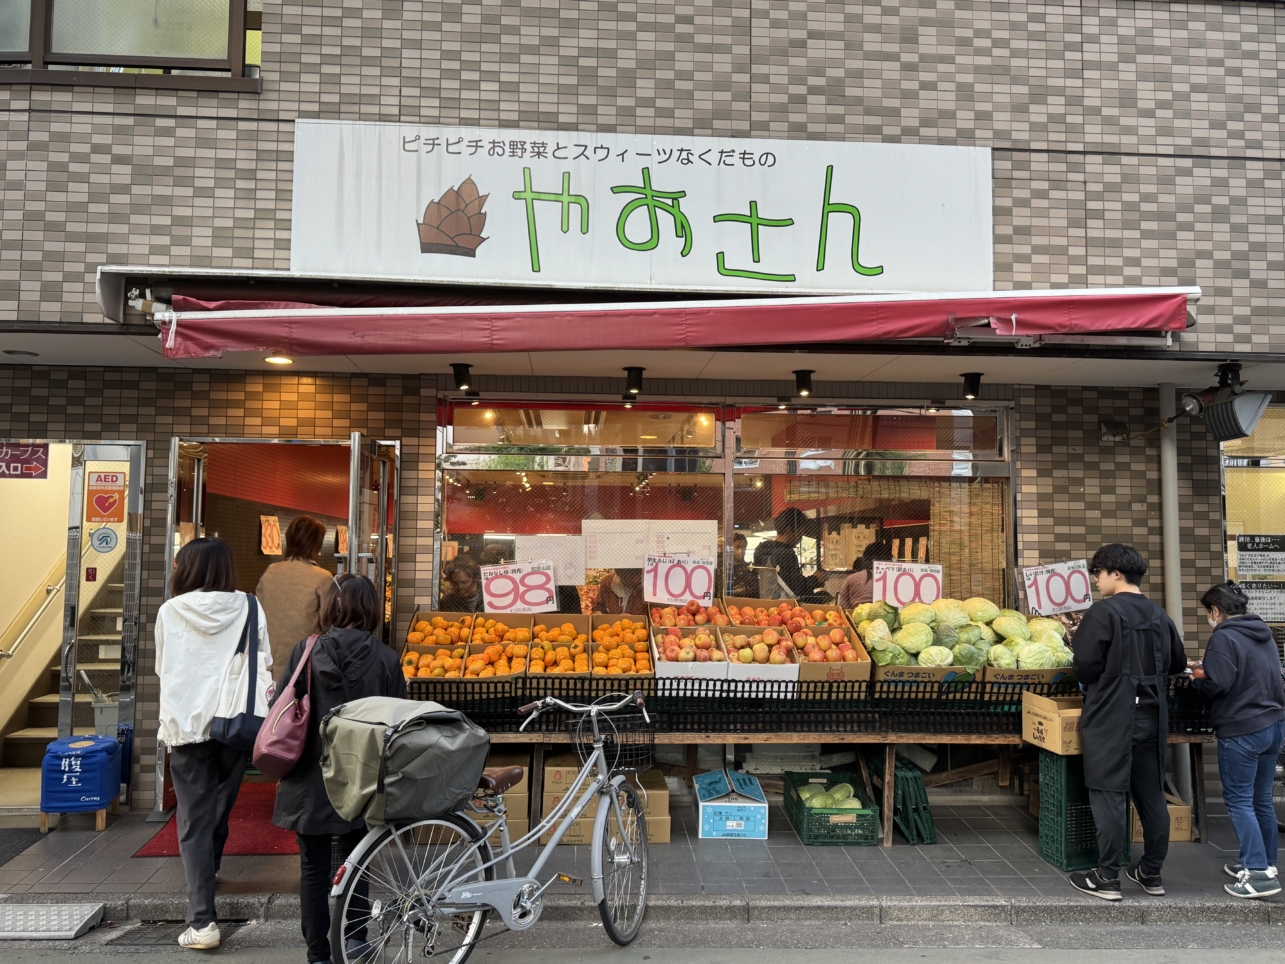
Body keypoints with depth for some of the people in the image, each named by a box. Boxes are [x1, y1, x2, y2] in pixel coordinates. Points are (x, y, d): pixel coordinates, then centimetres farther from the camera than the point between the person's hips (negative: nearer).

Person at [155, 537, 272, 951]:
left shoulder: (170, 612, -1)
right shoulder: (249, 607, -1)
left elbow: (163, 668, 11)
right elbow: (264, 666, 1)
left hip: (186, 726, -2)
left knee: (194, 820, 3)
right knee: (219, 809, 19)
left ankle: (202, 920, -2)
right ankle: (206, 875, 41)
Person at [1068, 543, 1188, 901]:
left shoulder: (1104, 611, -13)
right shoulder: (1159, 615, 8)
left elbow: (1086, 663, -16)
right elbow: (1177, 663, 15)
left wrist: (1089, 683, 4)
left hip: (1111, 717, -7)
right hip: (1151, 717, 7)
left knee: (1108, 795, -1)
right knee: (1151, 795, 13)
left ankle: (1107, 878, 4)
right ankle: (1151, 874, 23)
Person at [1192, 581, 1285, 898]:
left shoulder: (1224, 638, -15)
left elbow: (1217, 685, -21)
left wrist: (1200, 678, 0)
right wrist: (1210, 671, 17)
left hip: (1241, 731, -9)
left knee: (1239, 801, -1)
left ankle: (1259, 874, -2)